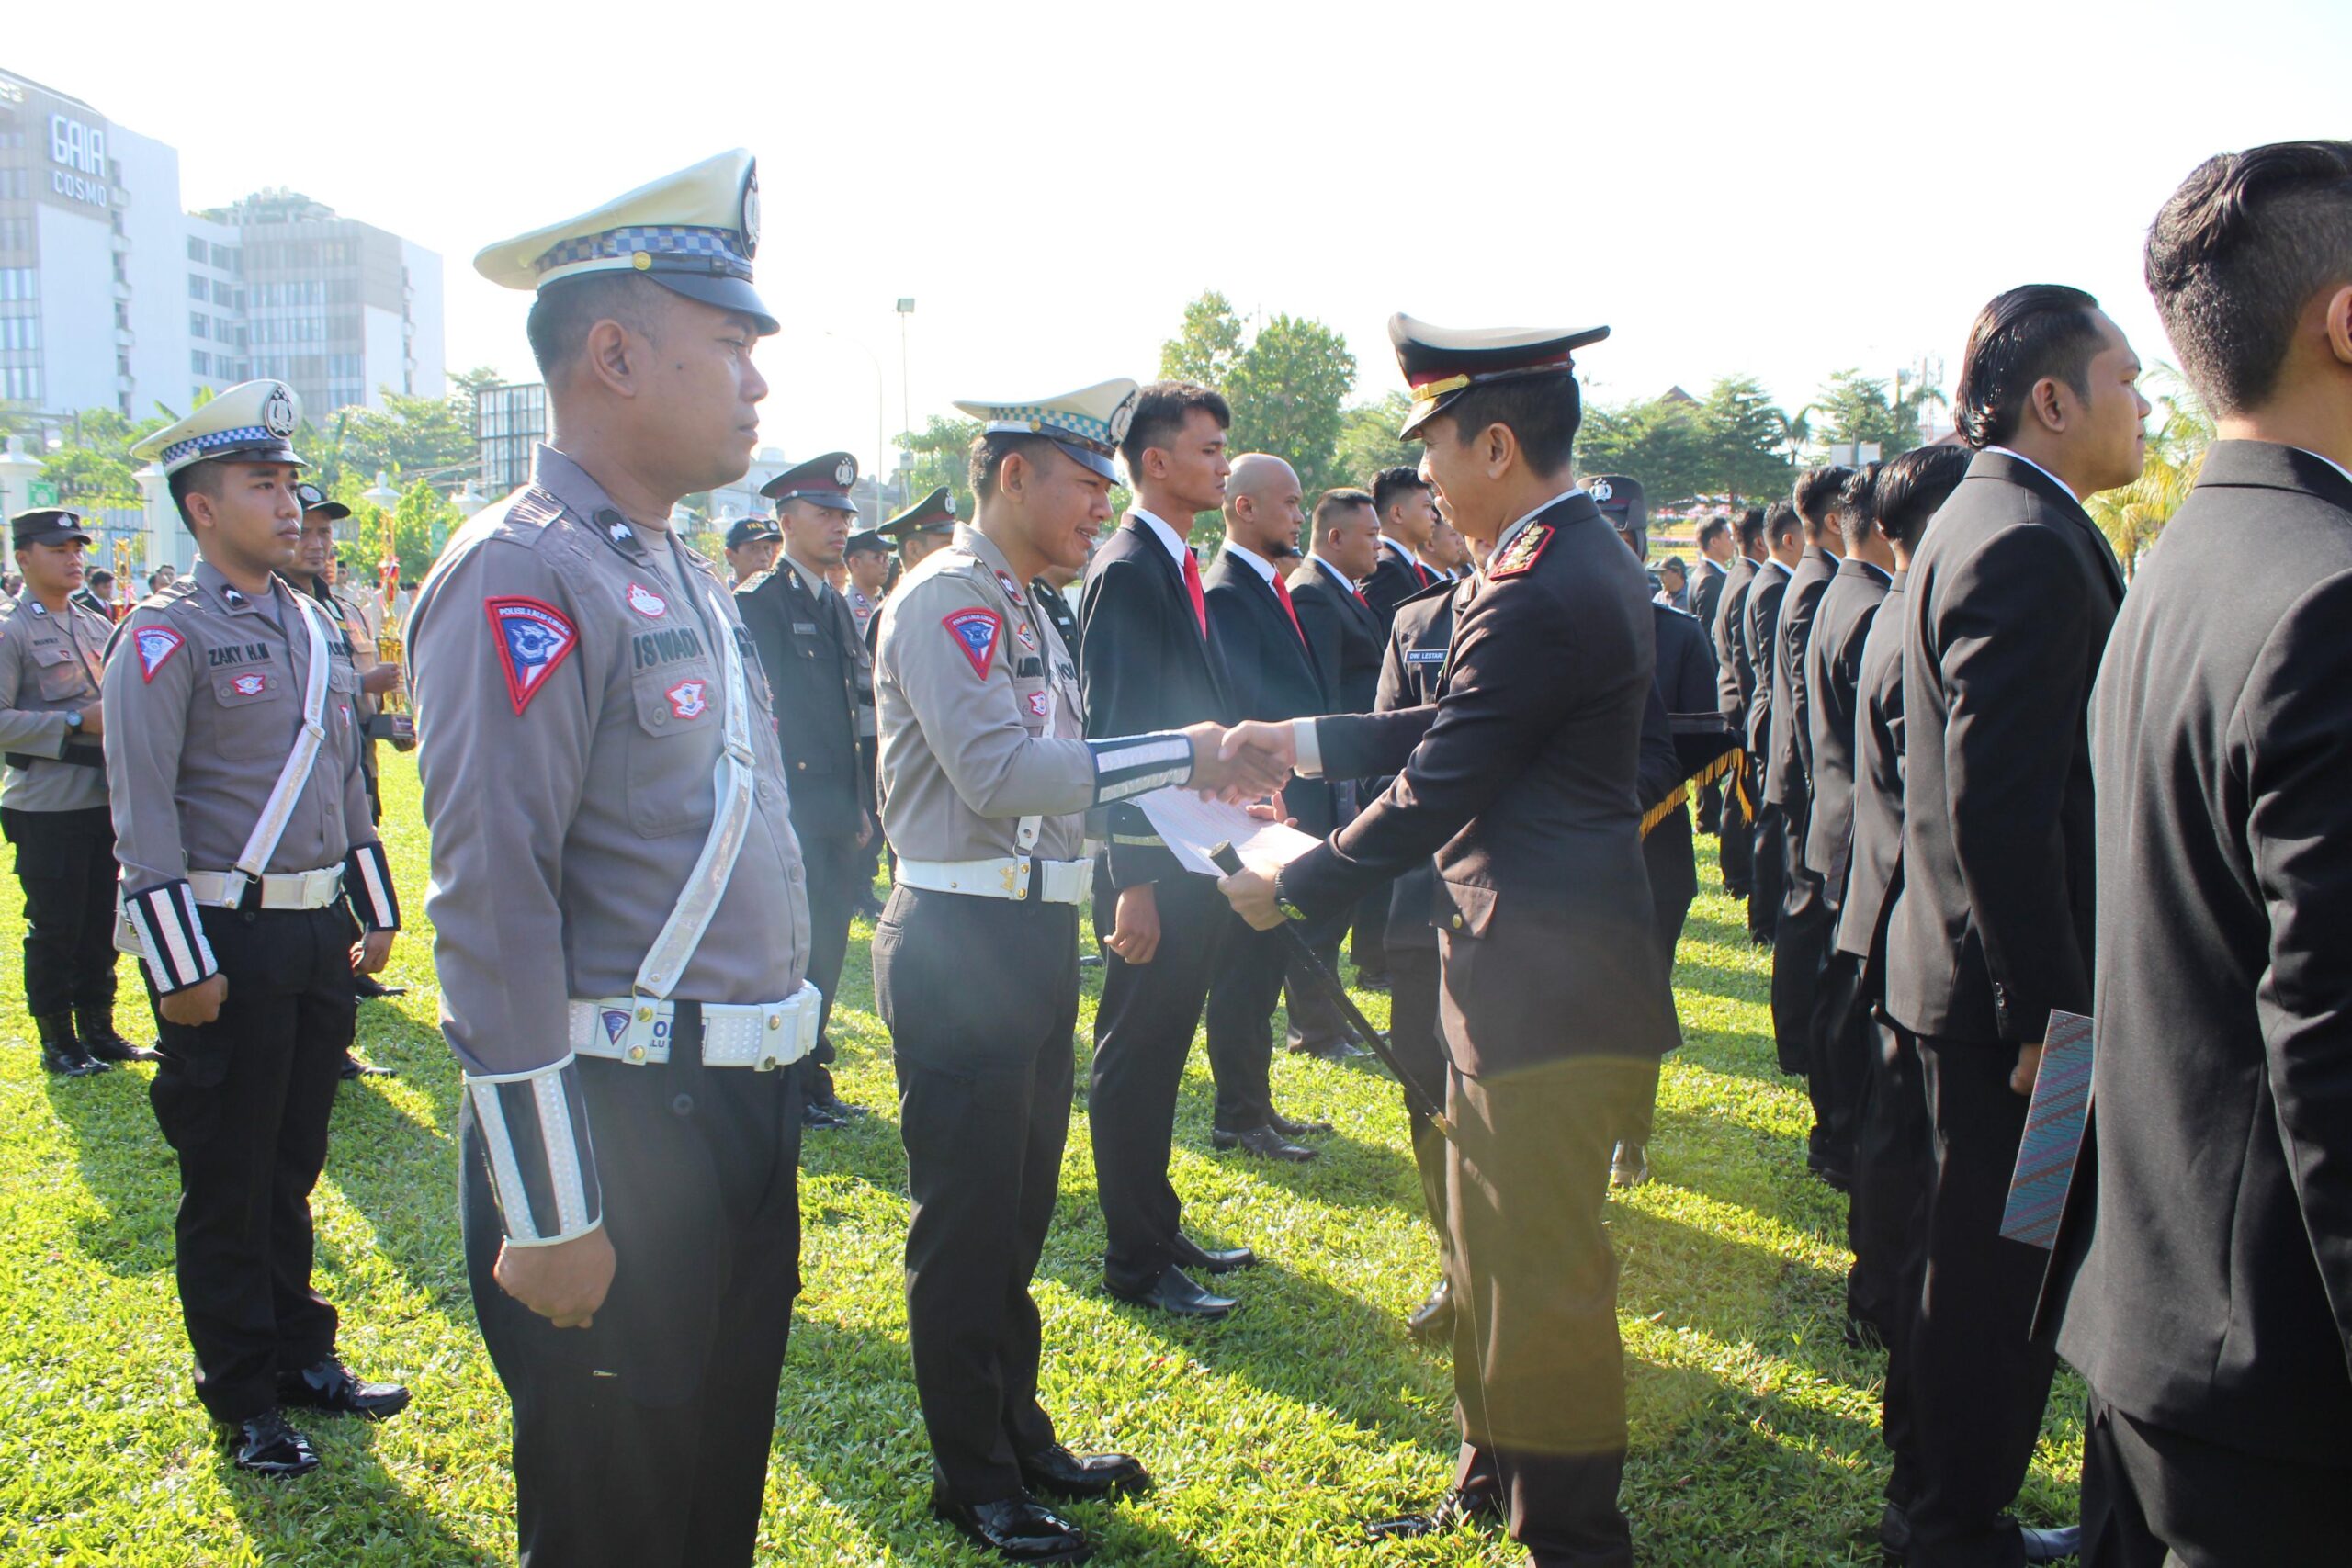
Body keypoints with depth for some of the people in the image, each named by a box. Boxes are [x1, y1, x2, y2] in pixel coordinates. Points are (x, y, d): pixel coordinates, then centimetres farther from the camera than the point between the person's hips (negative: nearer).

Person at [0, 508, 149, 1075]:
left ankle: (99, 1030, 25)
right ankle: (57, 1041, 14)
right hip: (46, 807, -6)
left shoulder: (99, 626, 13)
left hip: (106, 799, 6)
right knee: (55, 927, 2)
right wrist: (77, 721, -20)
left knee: (102, 922, 13)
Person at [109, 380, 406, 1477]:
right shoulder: (166, 637, -9)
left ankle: (302, 1355, 31)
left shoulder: (312, 628, 12)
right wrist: (181, 968, -16)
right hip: (229, 939, -6)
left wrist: (377, 914, 17)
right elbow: (144, 816, -13)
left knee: (294, 1162, 17)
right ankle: (245, 1401, 19)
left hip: (319, 933, 6)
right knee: (227, 1182, 6)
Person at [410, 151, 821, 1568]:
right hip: (617, 1128, -8)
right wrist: (548, 1220, -20)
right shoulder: (519, 575, -16)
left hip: (744, 1116, 8)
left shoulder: (691, 580, 13)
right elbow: (493, 911, -21)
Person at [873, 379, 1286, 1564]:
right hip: (962, 944, -9)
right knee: (965, 1222, 4)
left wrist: (1196, 798, 4)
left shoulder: (1030, 613, 15)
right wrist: (1180, 755, -21)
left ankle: (1021, 1438, 35)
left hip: (1036, 936, 9)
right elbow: (998, 771, -25)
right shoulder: (944, 600, -14)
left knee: (1019, 1211, 19)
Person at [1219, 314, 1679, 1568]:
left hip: (1547, 986, -11)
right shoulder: (1583, 558, 11)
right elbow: (1449, 726, 15)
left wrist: (1286, 890, -6)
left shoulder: (1538, 593, -22)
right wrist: (1301, 741, 13)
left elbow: (1429, 798, -19)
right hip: (1531, 971, 11)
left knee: (1541, 1273, 2)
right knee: (1496, 1251, 22)